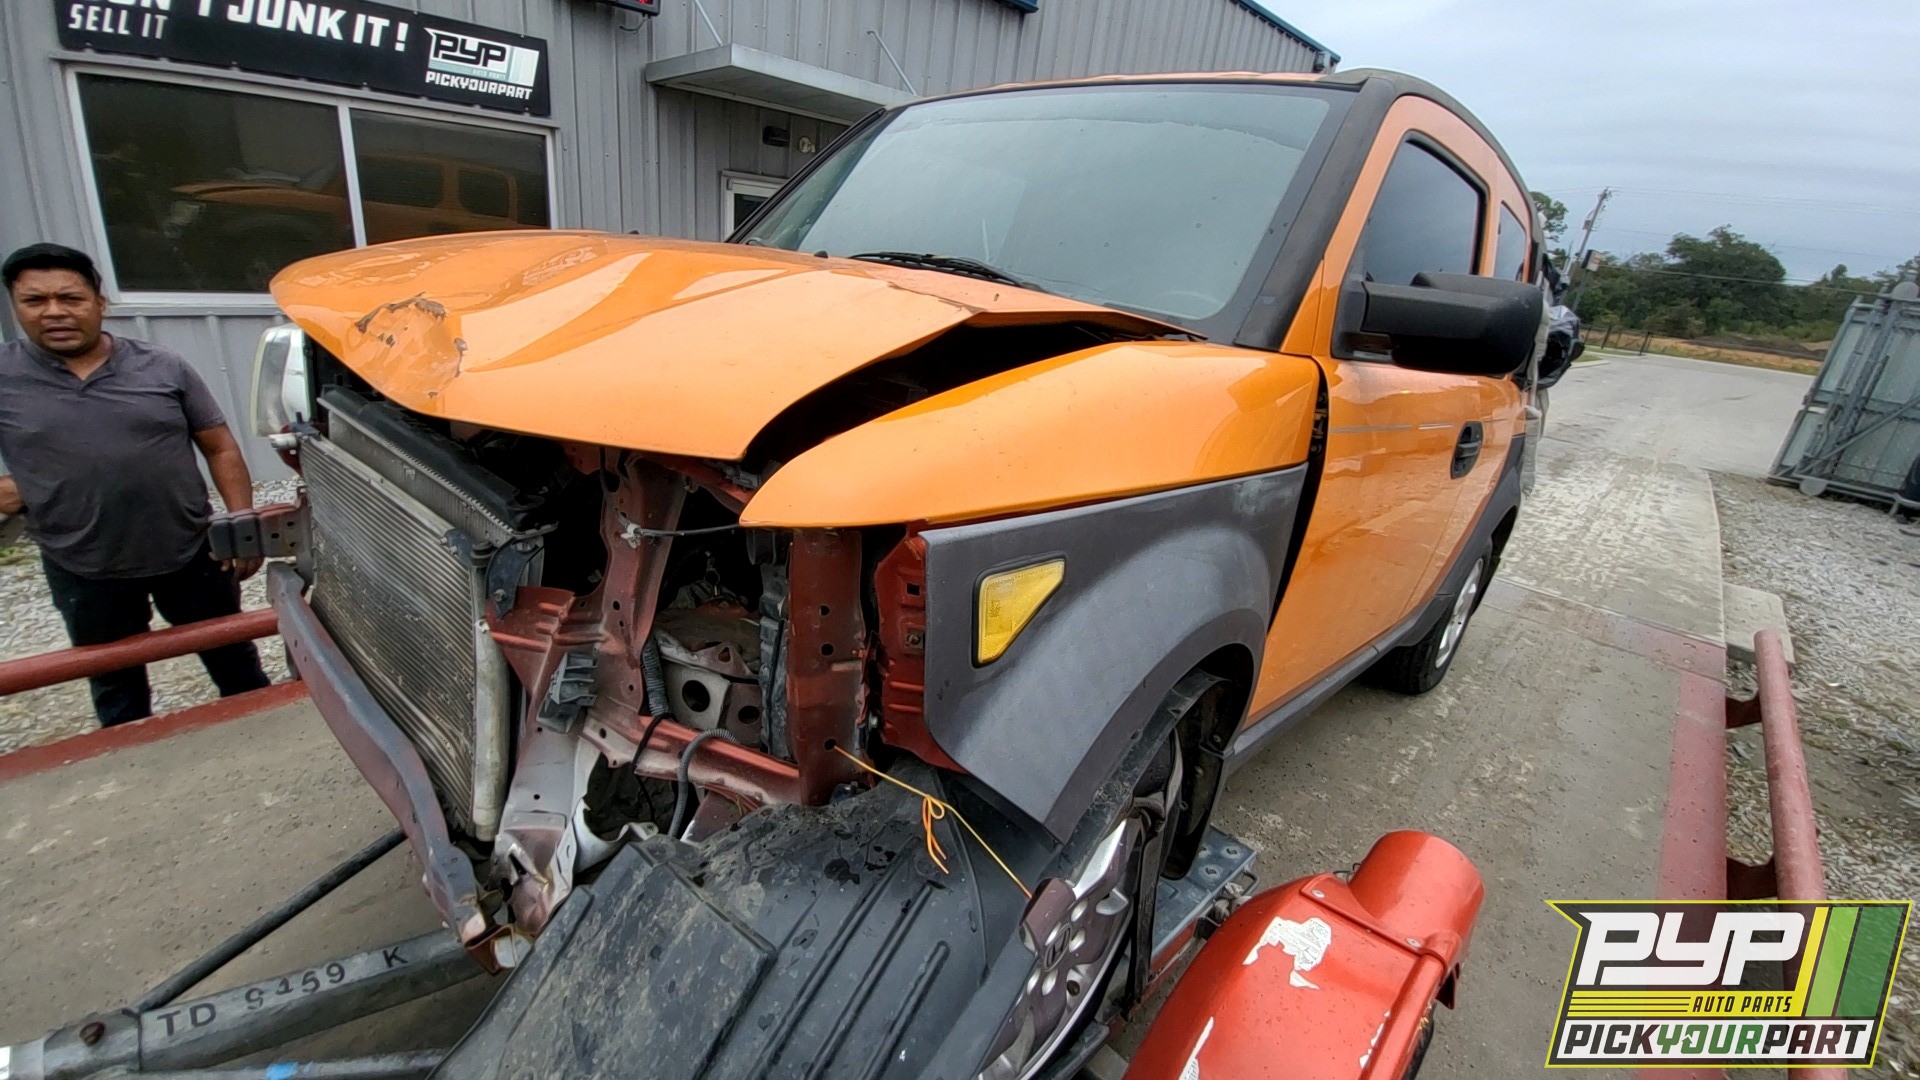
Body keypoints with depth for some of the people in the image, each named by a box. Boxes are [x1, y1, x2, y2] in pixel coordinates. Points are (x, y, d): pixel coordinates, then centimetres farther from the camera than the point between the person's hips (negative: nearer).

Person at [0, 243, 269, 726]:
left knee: (231, 656, 18)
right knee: (114, 683, 20)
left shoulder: (164, 367, -5)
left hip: (191, 553, 0)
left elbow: (220, 447, -2)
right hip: (82, 572, 1)